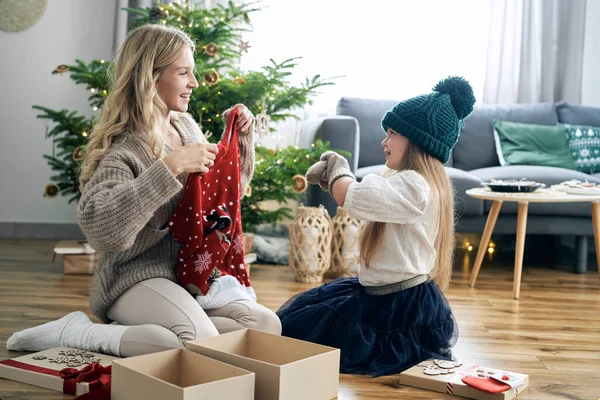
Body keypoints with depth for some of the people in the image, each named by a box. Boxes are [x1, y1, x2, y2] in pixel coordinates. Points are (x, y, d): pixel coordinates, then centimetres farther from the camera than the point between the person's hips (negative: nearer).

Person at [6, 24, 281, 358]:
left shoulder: (187, 126, 8)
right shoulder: (124, 151, -16)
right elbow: (99, 227, -33)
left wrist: (241, 137, 6)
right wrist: (170, 167, -33)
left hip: (189, 274, 8)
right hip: (138, 280, -8)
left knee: (267, 326, -10)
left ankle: (125, 332, -3)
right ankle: (81, 333, -9)